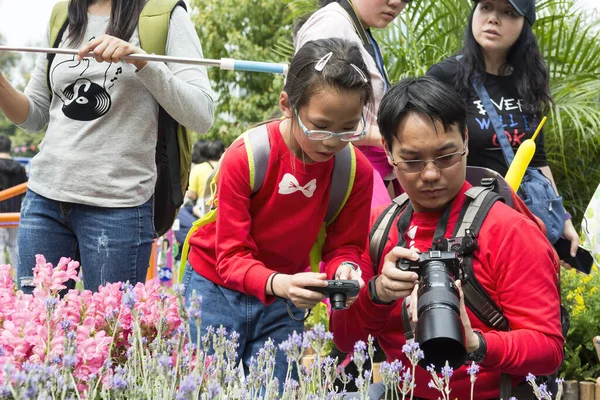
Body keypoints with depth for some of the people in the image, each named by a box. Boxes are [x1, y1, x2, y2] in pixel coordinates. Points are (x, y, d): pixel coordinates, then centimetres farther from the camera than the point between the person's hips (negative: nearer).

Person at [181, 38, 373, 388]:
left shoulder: (358, 171, -15)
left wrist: (344, 269, -29)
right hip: (218, 288, -2)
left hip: (285, 297, 2)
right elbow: (231, 257, -23)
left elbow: (344, 245, -4)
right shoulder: (244, 157, -23)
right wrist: (278, 283, -43)